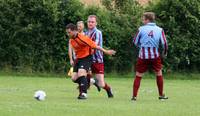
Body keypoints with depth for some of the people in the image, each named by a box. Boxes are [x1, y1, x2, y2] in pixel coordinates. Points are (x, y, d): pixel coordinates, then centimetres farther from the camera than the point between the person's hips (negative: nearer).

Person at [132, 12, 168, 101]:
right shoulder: (159, 30, 1)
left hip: (143, 56, -1)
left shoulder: (141, 29, -3)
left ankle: (134, 96, 1)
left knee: (138, 76, 6)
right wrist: (164, 53, 16)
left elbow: (135, 42, 5)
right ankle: (161, 95, 21)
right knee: (159, 73, 18)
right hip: (155, 56, 1)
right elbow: (164, 43, -1)